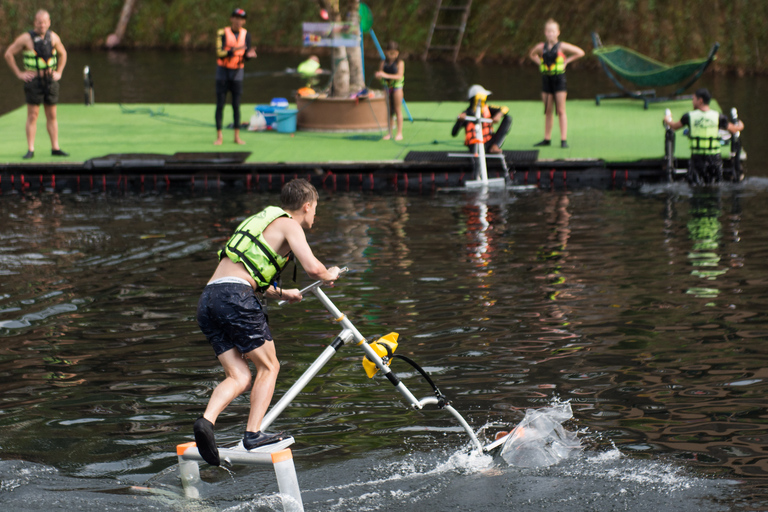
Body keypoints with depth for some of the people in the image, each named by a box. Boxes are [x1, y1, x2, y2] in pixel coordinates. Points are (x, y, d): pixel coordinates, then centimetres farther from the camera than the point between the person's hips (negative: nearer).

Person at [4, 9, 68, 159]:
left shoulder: (53, 37, 4)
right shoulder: (26, 38, -9)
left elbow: (62, 53, 22)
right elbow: (8, 54, -4)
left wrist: (59, 72, 11)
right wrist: (19, 74, -6)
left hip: (50, 80, 4)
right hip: (33, 80, -4)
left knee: (52, 115, 7)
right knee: (32, 115, -5)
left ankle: (55, 148, 11)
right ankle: (30, 150, -3)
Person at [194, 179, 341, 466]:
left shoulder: (261, 219, 33)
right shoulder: (288, 225, 7)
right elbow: (312, 268, -7)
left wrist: (281, 293, 57)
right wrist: (329, 275, 16)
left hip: (207, 299, 7)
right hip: (235, 297, -7)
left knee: (239, 377, 4)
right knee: (268, 367, 6)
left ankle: (206, 421, -19)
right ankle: (253, 434, -4)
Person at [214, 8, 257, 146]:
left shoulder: (246, 35, 0)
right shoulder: (222, 33, -10)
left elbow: (245, 57, 2)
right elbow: (219, 54, -19)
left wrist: (248, 55, -22)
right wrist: (234, 50, -33)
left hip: (237, 72, 2)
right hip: (223, 72, -2)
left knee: (236, 105, 2)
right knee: (220, 104, -1)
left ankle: (237, 136, 6)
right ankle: (219, 136, 4)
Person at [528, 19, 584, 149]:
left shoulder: (562, 47, -5)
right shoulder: (541, 47, 4)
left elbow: (580, 52, 1)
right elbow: (532, 54, 26)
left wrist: (567, 61, -4)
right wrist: (540, 63, 10)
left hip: (559, 78, -3)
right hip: (546, 78, 3)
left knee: (561, 111, -4)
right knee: (548, 111, 9)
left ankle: (563, 140, -3)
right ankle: (547, 139, 15)